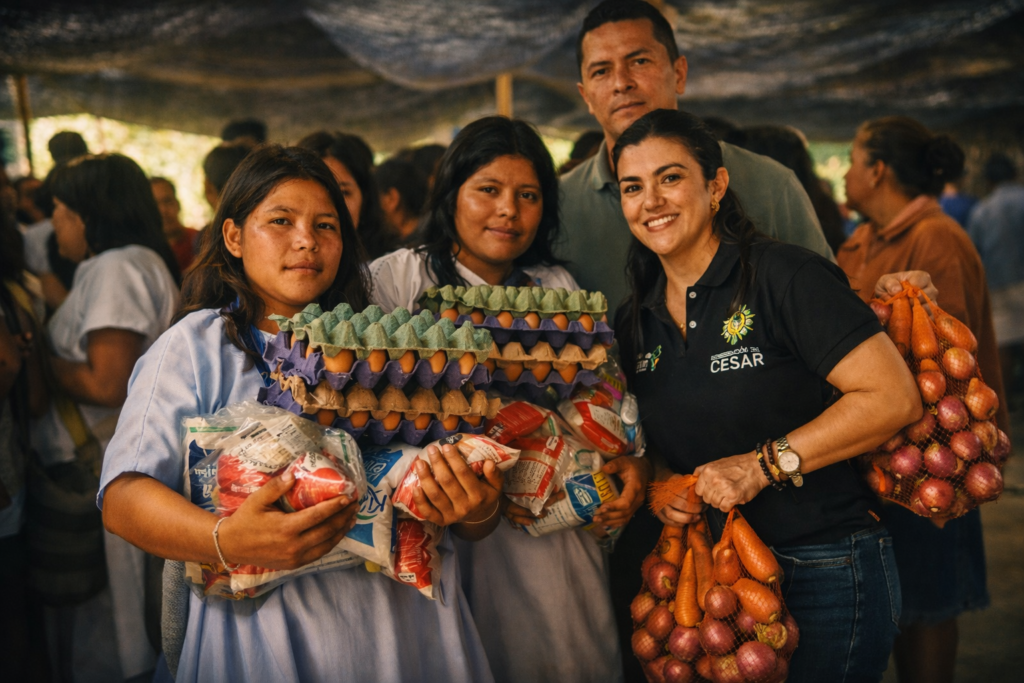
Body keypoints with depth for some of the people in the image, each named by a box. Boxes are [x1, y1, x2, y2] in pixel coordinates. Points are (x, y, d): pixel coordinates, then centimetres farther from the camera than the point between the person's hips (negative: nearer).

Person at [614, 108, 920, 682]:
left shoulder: (785, 276, -15)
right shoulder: (636, 321, 6)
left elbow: (894, 397, -20)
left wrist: (763, 466, -21)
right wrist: (662, 487, -4)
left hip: (828, 572, -6)